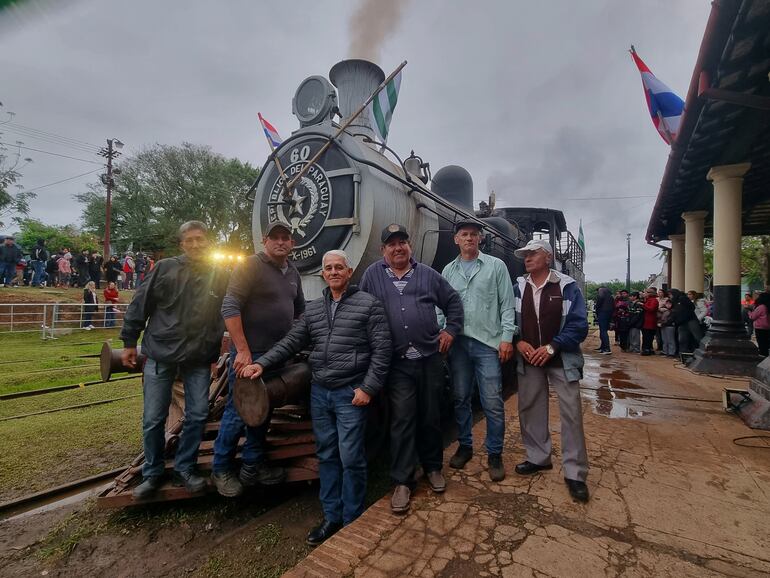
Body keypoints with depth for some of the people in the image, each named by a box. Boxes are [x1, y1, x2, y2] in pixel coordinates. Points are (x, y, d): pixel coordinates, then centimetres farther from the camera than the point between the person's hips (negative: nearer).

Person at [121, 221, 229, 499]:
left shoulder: (219, 277, 2)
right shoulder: (166, 268, -3)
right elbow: (140, 305, 1)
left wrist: (214, 354, 5)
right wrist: (129, 343, 2)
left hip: (199, 360, 1)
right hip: (160, 354, -1)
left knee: (197, 415, 6)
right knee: (153, 419, 7)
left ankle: (184, 469, 25)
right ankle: (152, 473, 27)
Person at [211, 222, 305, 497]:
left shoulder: (293, 273, 12)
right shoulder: (250, 266, -11)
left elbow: (300, 311, 22)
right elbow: (230, 307, -18)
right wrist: (242, 350, -21)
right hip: (249, 353, -7)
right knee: (238, 412, 1)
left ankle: (252, 466, 32)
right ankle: (221, 470, 23)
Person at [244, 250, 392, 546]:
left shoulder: (368, 304, -5)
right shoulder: (313, 309, 11)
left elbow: (381, 349, -8)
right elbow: (291, 341, 10)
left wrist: (368, 388, -12)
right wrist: (262, 363, -3)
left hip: (351, 394, -5)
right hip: (319, 392, 5)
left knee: (350, 458, 1)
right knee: (326, 456, 14)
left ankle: (352, 521, 21)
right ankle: (331, 516, 30)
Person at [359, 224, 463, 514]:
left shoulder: (428, 274, 8)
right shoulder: (373, 275, 3)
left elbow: (453, 301, 17)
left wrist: (451, 330, 8)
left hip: (430, 359, 2)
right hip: (397, 363, -2)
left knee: (431, 417, 14)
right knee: (402, 421, 2)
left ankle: (433, 467, 35)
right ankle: (402, 481, 17)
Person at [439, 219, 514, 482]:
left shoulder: (496, 266, 3)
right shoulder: (448, 270, 11)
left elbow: (507, 304, 0)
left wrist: (507, 337, -8)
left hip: (488, 343, -3)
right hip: (458, 343, 3)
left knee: (492, 403, 1)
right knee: (460, 398, 12)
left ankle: (494, 454, 17)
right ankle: (464, 446, 29)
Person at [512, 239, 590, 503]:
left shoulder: (567, 286, -6)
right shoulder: (518, 288, 4)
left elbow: (579, 324, -9)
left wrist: (551, 347, -17)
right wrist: (518, 342, -11)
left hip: (561, 360, -3)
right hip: (528, 360, 4)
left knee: (571, 414, -1)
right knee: (530, 409, 10)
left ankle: (574, 473, 12)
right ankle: (538, 457, 29)